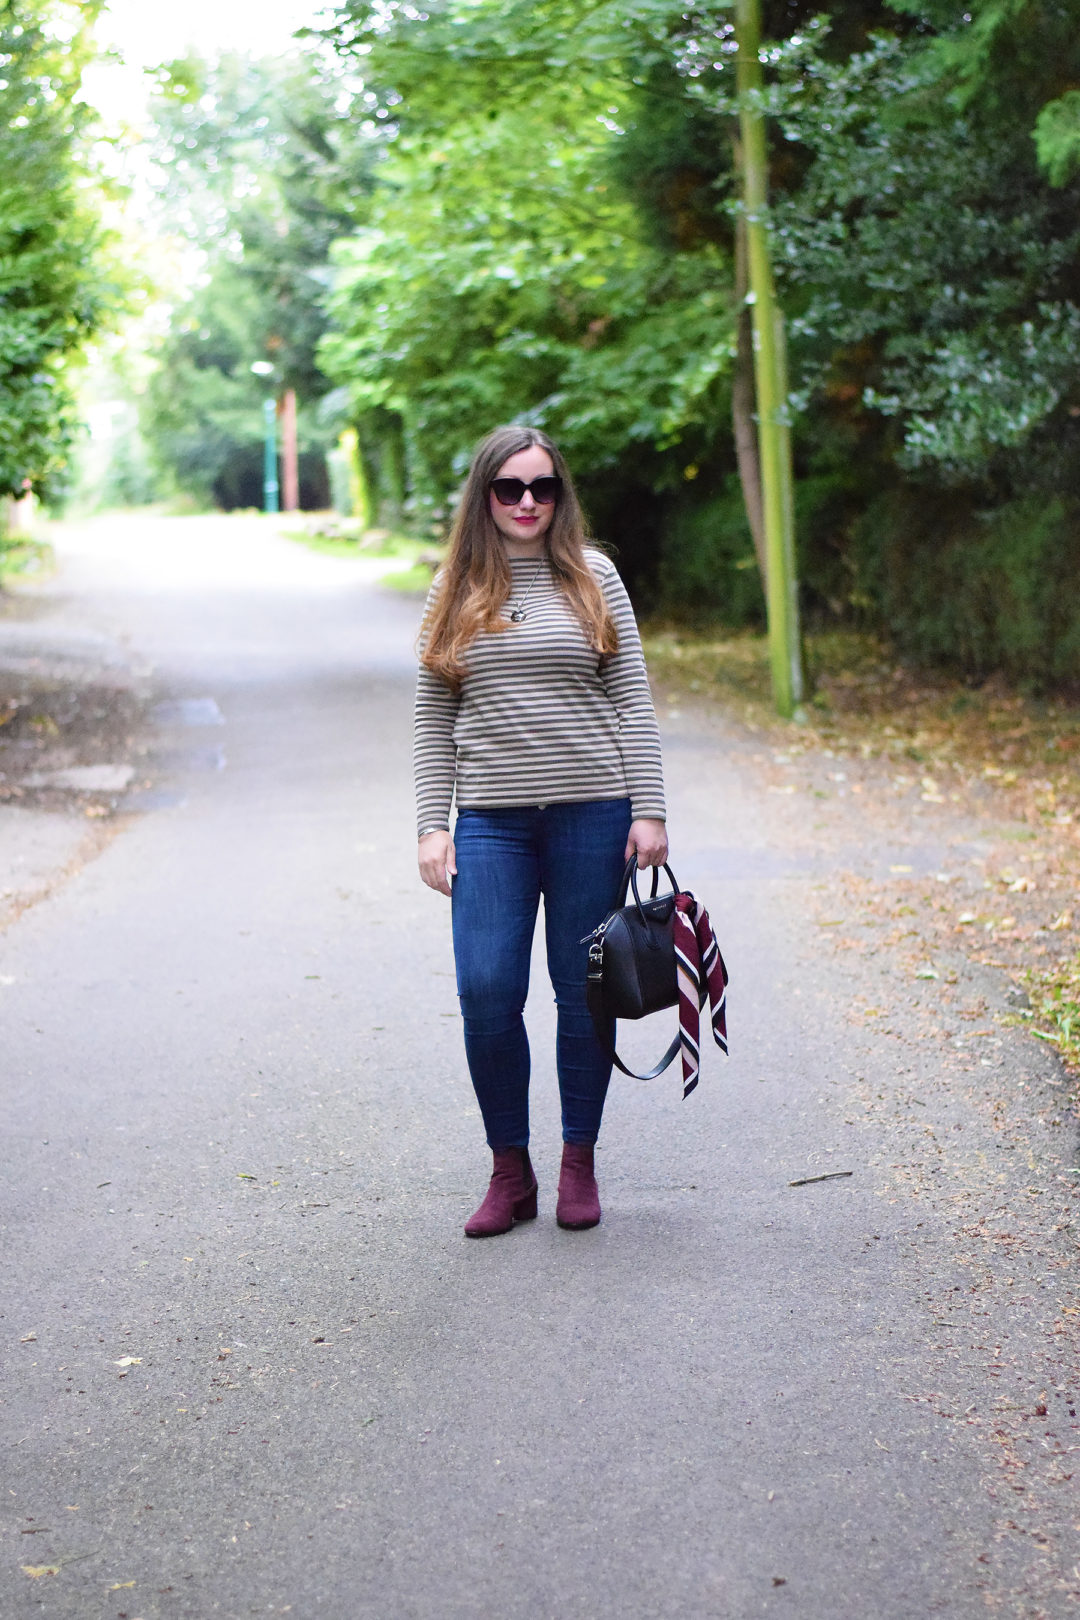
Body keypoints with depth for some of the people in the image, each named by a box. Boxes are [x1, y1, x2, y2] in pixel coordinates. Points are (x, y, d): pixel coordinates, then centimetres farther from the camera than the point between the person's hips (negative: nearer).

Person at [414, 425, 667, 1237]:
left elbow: (632, 700, 5)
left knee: (585, 991, 5)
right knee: (486, 991, -8)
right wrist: (432, 826, 2)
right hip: (492, 820, 1)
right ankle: (510, 1170, 8)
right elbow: (433, 718, 10)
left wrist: (649, 811, -2)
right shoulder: (455, 591, 8)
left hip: (591, 812, 0)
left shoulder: (592, 576, 5)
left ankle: (579, 1164, 20)